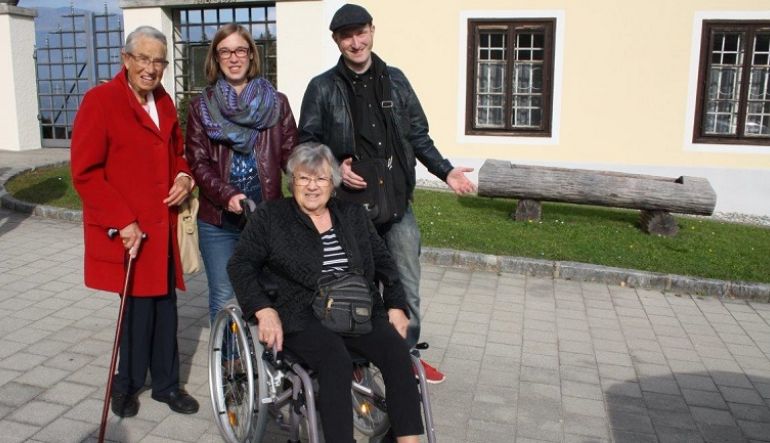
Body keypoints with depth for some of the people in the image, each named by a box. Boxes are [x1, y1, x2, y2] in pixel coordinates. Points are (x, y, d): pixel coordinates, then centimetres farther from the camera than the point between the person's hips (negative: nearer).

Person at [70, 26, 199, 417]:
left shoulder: (165, 103, 11)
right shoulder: (100, 100, -9)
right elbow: (85, 173, -13)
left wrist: (184, 177, -1)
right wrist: (122, 221, -18)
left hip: (163, 225, 6)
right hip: (126, 230, -5)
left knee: (164, 305, 10)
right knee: (140, 305, 4)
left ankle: (166, 383, 26)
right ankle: (127, 383, 27)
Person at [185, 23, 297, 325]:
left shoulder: (276, 103, 6)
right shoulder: (201, 107, 6)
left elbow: (291, 154, -1)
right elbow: (198, 162, -2)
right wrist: (227, 195, -19)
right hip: (218, 220, 0)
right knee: (223, 300, 4)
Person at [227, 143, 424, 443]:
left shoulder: (353, 215, 17)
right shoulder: (269, 216, 6)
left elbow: (383, 262, 19)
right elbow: (240, 265, 2)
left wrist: (395, 306, 5)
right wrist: (264, 310, -13)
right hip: (302, 315, -3)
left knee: (397, 351, -23)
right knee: (337, 363, -33)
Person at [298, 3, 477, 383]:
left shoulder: (395, 80, 10)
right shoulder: (323, 88, 2)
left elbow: (418, 136, 15)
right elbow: (307, 142, 4)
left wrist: (445, 171, 7)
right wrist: (335, 169, -13)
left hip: (397, 199, 3)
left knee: (407, 281, 8)